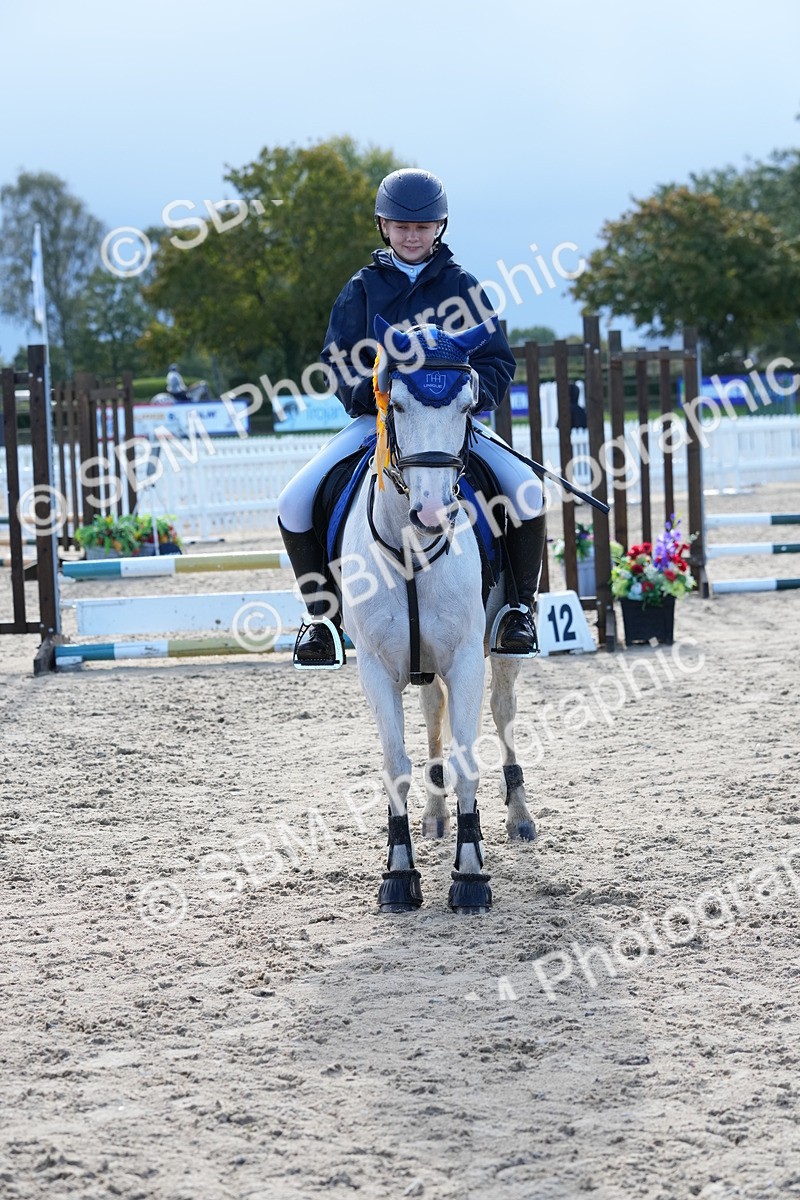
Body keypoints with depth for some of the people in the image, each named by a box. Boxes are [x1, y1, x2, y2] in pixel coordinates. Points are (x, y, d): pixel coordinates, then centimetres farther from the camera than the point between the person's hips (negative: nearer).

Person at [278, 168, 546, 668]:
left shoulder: (461, 285, 7)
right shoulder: (363, 289, 8)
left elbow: (498, 361, 4)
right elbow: (340, 360, 2)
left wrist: (471, 395, -17)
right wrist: (369, 392, -19)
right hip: (376, 420, 1)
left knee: (525, 488, -27)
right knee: (295, 503, -20)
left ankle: (522, 606, -6)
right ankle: (322, 613, 0)